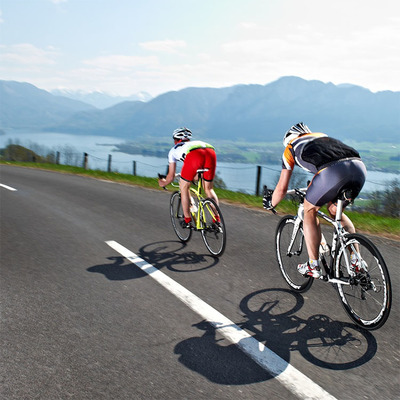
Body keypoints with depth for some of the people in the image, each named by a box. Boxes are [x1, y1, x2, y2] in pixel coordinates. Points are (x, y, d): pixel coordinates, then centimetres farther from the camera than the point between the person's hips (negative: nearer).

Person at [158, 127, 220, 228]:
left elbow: (171, 176, 39)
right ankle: (217, 220, 13)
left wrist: (164, 183, 60)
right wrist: (195, 178, 75)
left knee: (184, 187, 17)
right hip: (211, 152, 4)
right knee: (209, 189, 21)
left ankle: (187, 221, 16)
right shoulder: (194, 142, 46)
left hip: (194, 155, -4)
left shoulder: (174, 150, 36)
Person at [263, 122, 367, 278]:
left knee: (309, 210, 18)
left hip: (332, 171, -6)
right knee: (335, 211, 29)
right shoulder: (322, 136, 41)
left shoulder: (290, 148, 26)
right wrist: (329, 201, 66)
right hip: (360, 167, 6)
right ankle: (357, 260, 27)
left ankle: (313, 266, 16)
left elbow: (282, 189, 27)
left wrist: (271, 204, 47)